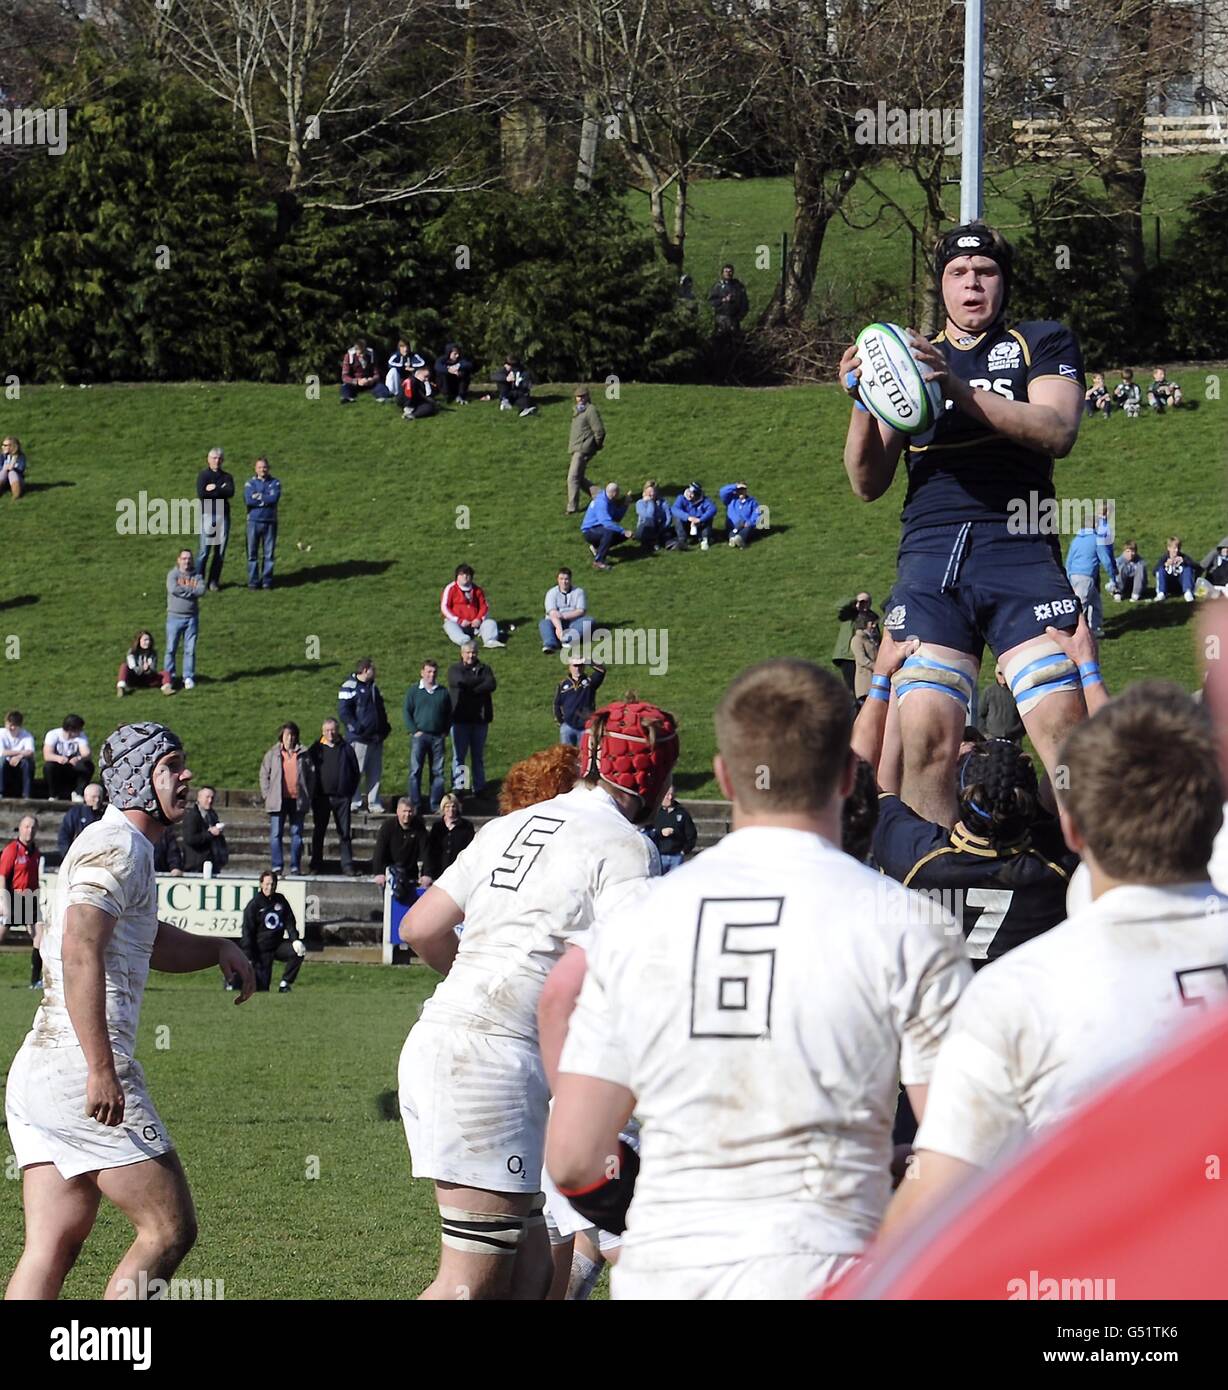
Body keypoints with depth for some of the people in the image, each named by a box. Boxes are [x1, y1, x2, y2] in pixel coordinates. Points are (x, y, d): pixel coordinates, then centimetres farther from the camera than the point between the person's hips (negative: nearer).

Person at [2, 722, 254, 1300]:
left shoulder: (122, 848, 25)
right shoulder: (118, 845, -8)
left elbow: (154, 945, 40)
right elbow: (81, 950, -22)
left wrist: (218, 948, 20)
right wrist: (102, 1070, -27)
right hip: (82, 1072, -10)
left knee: (53, 1247, 5)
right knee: (169, 1230, -4)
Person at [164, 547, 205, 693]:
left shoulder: (197, 576, 6)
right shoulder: (173, 575, 0)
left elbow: (201, 590, -12)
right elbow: (173, 589, -18)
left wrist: (184, 589, -13)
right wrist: (191, 590, -11)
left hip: (192, 617, 2)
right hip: (175, 616, -2)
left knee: (190, 650, 2)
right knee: (171, 649, -1)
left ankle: (189, 678, 10)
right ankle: (168, 678, 6)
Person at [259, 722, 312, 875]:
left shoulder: (303, 755, 8)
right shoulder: (272, 754, 7)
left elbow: (309, 777, 11)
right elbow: (264, 775, 9)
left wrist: (308, 798, 3)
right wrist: (267, 795, -1)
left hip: (298, 800, 1)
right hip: (278, 801, -1)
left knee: (297, 834, 3)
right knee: (276, 834, -2)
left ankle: (295, 867, 8)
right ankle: (277, 866, 2)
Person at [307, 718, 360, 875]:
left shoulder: (346, 749, 6)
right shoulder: (316, 749, 4)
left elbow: (355, 772, 12)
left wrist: (350, 791, 4)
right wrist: (313, 793, 0)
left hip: (341, 797, 0)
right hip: (321, 797, 0)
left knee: (344, 833, 1)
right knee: (318, 833, 6)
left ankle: (348, 866, 3)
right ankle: (316, 866, 11)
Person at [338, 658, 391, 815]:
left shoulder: (373, 687, 18)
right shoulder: (350, 687, -8)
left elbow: (380, 710, 28)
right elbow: (343, 712, -14)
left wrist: (385, 726, 15)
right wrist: (356, 727, -19)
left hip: (376, 737, 8)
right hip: (359, 739, -8)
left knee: (375, 773, 8)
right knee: (356, 772, -5)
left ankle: (375, 804, 13)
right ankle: (354, 804, 1)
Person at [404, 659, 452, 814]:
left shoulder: (443, 692, 10)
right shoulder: (414, 691, 4)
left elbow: (449, 714, 16)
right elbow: (407, 712, 3)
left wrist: (446, 732, 5)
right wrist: (414, 731, -6)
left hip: (438, 737, 2)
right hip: (420, 736, -2)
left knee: (437, 772, 3)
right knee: (415, 771, -5)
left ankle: (435, 806, 8)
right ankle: (415, 805, -2)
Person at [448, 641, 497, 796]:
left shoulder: (484, 669, 10)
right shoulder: (454, 669, 4)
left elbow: (492, 685, -7)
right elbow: (462, 681, -16)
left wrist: (471, 689, -13)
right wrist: (482, 680, -7)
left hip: (479, 718, 2)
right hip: (460, 719, -2)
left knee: (479, 755, 8)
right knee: (459, 755, -4)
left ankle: (479, 787, 12)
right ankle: (457, 786, -2)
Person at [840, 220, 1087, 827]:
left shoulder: (1044, 343, 15)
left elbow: (1057, 430, -5)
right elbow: (868, 483, 16)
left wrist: (960, 390, -15)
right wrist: (862, 405, -2)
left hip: (1018, 551, -2)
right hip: (929, 557, 2)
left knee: (1064, 727, -17)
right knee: (927, 741, -13)